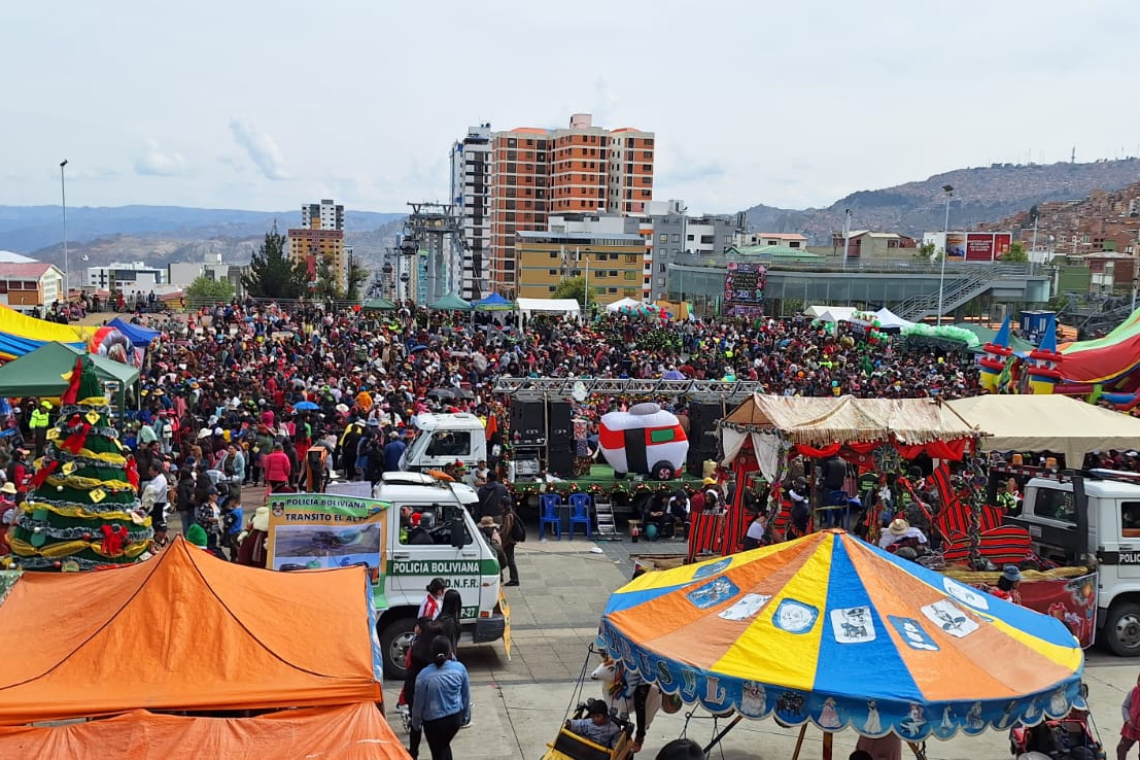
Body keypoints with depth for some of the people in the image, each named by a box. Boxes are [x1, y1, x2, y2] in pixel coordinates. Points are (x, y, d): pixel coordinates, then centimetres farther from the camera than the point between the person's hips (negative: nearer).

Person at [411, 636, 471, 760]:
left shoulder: (424, 675, -19)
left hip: (433, 721, -3)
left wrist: (416, 723, 9)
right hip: (455, 717, 3)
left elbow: (418, 702, -8)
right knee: (444, 745, 28)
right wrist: (466, 716, 15)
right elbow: (466, 695, 0)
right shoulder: (460, 668, -12)